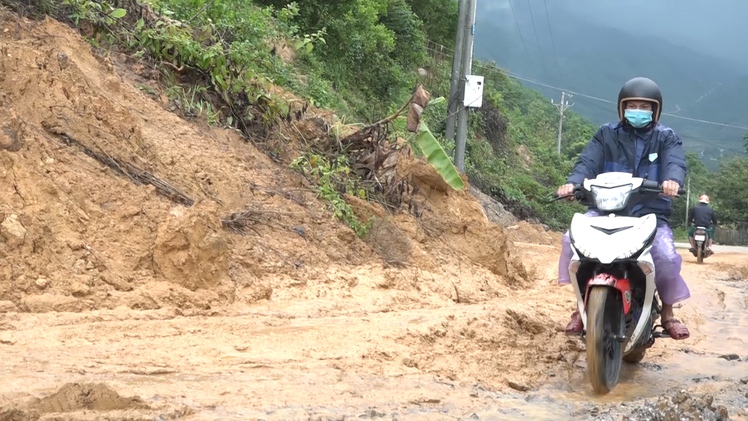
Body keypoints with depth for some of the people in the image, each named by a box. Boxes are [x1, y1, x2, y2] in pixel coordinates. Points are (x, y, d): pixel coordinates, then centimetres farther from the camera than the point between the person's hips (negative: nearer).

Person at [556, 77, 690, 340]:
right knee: (572, 240, -23)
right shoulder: (607, 135, 9)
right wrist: (573, 182, -29)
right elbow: (589, 161, -6)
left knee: (667, 257, -25)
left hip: (650, 214, -1)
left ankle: (667, 314, 1)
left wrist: (672, 180, -39)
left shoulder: (667, 138, 7)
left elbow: (675, 162, -13)